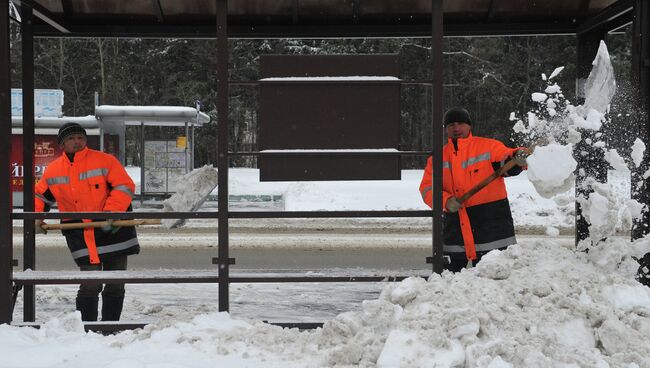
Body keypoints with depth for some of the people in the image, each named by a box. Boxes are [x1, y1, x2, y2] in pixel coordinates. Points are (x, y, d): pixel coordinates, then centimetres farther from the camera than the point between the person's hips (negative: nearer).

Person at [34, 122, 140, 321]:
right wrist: (36, 217, 4)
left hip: (112, 228, 0)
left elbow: (124, 187, -10)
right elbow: (39, 195, 20)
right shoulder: (53, 170, 6)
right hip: (80, 235, 0)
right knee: (90, 284, -10)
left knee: (116, 286, 6)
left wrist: (111, 212, -21)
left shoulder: (104, 161, -5)